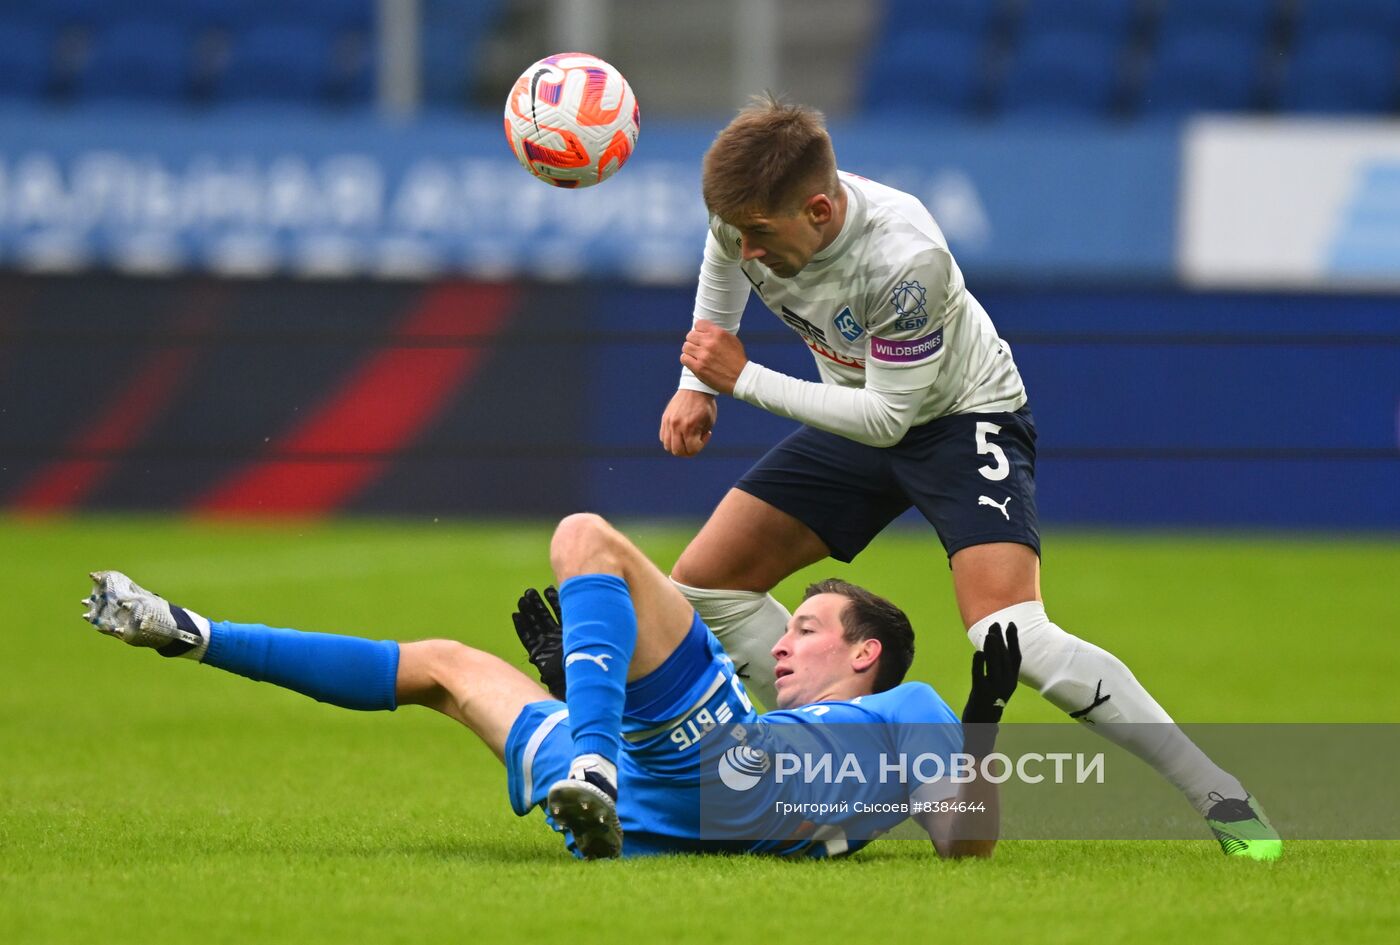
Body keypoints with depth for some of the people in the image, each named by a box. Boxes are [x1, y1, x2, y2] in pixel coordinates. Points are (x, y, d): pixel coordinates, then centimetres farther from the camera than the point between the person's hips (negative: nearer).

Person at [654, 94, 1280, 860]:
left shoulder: (904, 260, -37)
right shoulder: (747, 212, -18)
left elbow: (886, 416, -28)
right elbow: (721, 269, 10)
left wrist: (744, 380, -27)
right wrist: (695, 385, 2)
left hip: (963, 417, -8)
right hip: (856, 417, 8)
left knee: (1009, 638, -27)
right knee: (703, 585, 0)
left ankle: (1221, 799, -18)